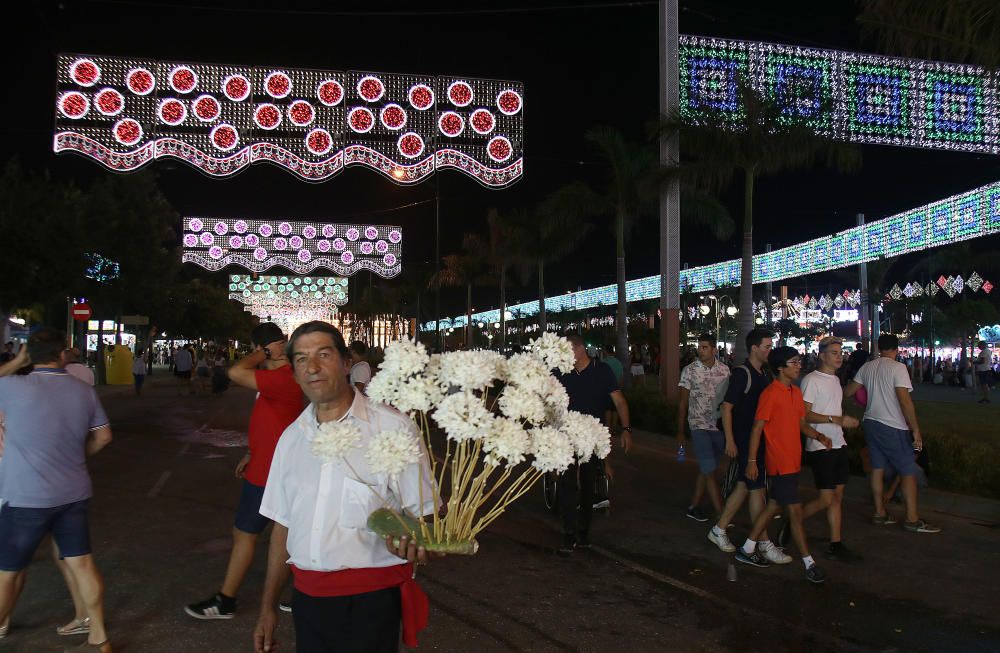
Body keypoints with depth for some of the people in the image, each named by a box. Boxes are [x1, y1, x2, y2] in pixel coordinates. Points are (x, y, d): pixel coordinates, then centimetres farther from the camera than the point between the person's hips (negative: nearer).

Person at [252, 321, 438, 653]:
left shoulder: (394, 427, -11)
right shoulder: (292, 437, 7)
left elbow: (422, 512, -8)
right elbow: (284, 524, 13)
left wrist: (411, 541, -30)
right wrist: (268, 607, 15)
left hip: (370, 599, -5)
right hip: (307, 597, 5)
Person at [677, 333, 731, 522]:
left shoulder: (724, 370, 3)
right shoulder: (689, 370, -3)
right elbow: (683, 403, 1)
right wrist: (680, 432, 1)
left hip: (719, 427, 4)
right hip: (699, 426, -3)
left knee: (706, 469, 11)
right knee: (709, 470, -7)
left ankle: (693, 506, 23)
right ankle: (722, 514, -4)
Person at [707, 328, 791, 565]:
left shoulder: (763, 374, 12)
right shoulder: (741, 373, -14)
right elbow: (726, 406, -15)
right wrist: (730, 440, -17)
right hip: (744, 441, -9)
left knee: (744, 486, 13)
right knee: (757, 488, -4)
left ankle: (719, 530, 23)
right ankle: (764, 544, 4)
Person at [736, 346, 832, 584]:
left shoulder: (796, 393, 11)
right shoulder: (770, 394, -15)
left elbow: (802, 424, 14)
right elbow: (757, 428, -14)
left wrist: (818, 436, -6)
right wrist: (752, 461, -15)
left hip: (792, 460, 9)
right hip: (780, 463, -9)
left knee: (774, 505, 15)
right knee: (795, 511, -3)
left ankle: (747, 549, 26)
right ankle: (809, 564, 6)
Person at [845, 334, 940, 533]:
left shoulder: (867, 367, 5)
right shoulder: (897, 368, -14)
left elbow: (848, 392, 9)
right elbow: (905, 401, -20)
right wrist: (916, 430, -16)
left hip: (871, 422, 7)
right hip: (893, 427, -7)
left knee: (877, 468, 13)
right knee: (909, 472, 1)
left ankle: (880, 513, 19)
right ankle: (912, 519, 3)